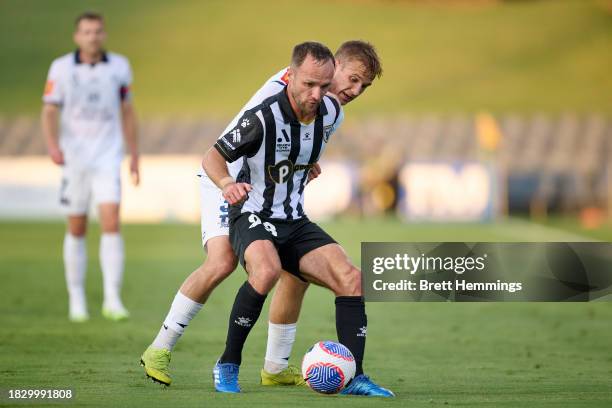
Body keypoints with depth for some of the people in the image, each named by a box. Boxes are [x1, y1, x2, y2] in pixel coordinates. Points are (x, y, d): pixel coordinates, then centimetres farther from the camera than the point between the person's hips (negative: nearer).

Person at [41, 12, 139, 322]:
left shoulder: (119, 66, 3)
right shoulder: (61, 68, -3)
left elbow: (127, 112, 12)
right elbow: (49, 113, -5)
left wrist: (134, 156, 11)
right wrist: (53, 146, -23)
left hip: (108, 158, 0)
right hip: (74, 158, 0)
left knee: (111, 223, -14)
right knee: (77, 229, 7)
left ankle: (112, 300, -13)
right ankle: (76, 299, 19)